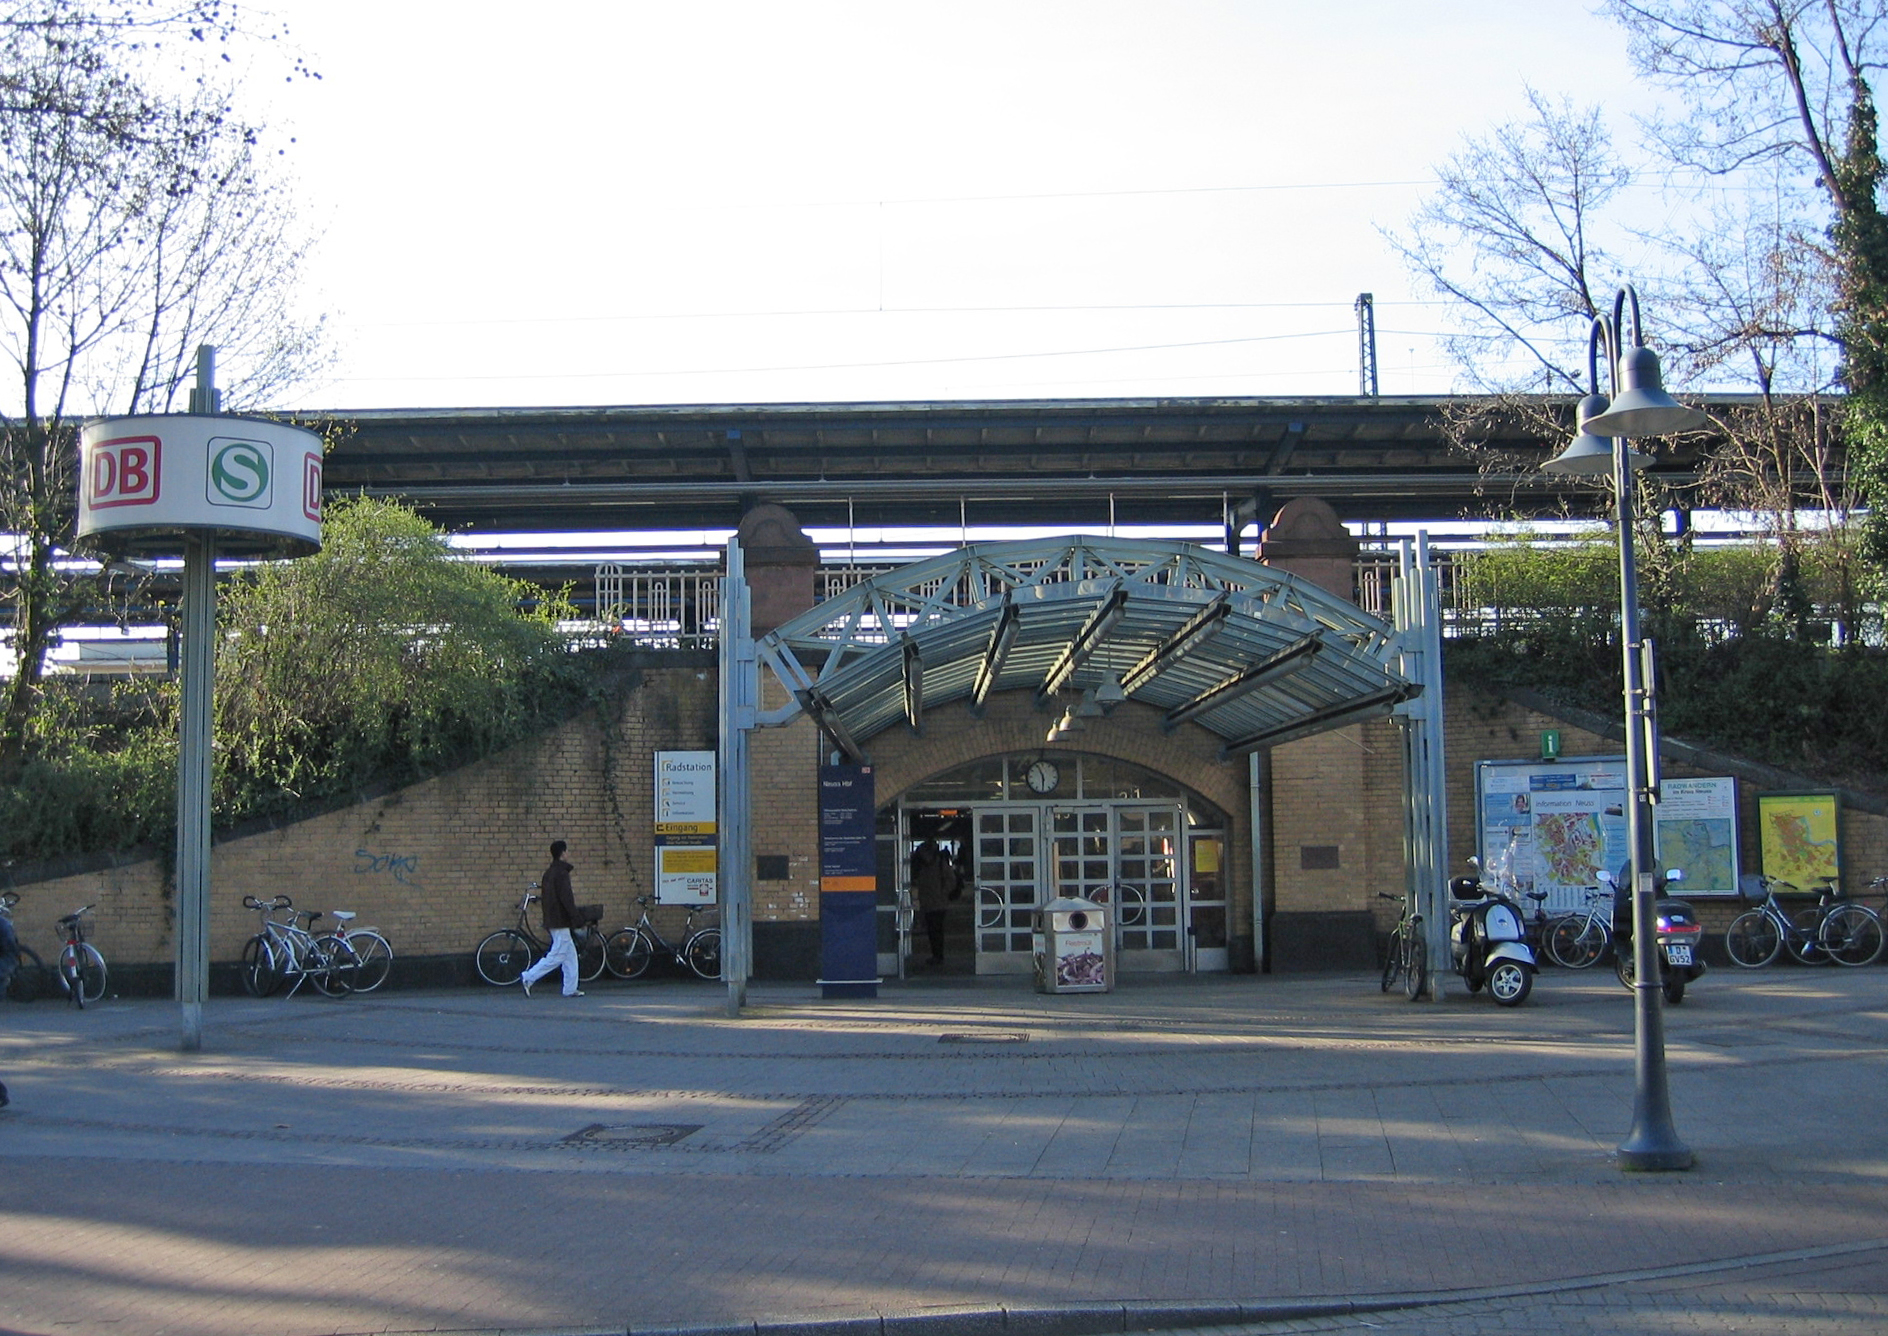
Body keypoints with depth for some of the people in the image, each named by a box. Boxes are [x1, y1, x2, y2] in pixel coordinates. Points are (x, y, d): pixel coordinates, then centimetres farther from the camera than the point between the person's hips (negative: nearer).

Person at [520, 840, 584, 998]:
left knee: (570, 954, 13)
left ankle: (570, 988, 12)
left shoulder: (548, 873, 13)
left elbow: (543, 898, 16)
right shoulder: (562, 873, -15)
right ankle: (528, 978, -9)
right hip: (561, 921, -10)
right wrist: (575, 918, -15)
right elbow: (566, 897, -21)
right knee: (557, 955, -6)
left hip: (551, 921, 10)